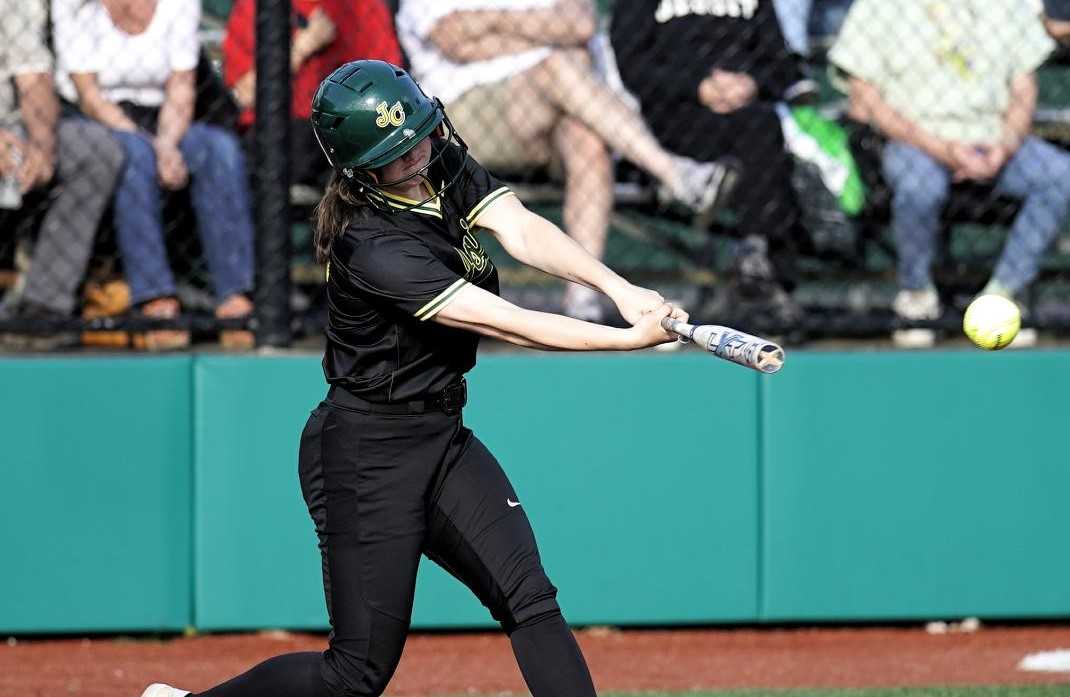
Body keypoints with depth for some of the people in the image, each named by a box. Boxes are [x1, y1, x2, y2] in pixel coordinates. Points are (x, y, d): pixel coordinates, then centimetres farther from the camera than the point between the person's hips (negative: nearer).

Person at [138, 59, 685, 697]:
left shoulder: (447, 167, -1)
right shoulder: (370, 244, -25)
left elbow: (521, 230, -16)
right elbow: (503, 322, -28)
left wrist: (618, 287, -33)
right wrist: (629, 338, -32)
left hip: (443, 437, 8)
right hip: (367, 451, -8)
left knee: (529, 596, -10)